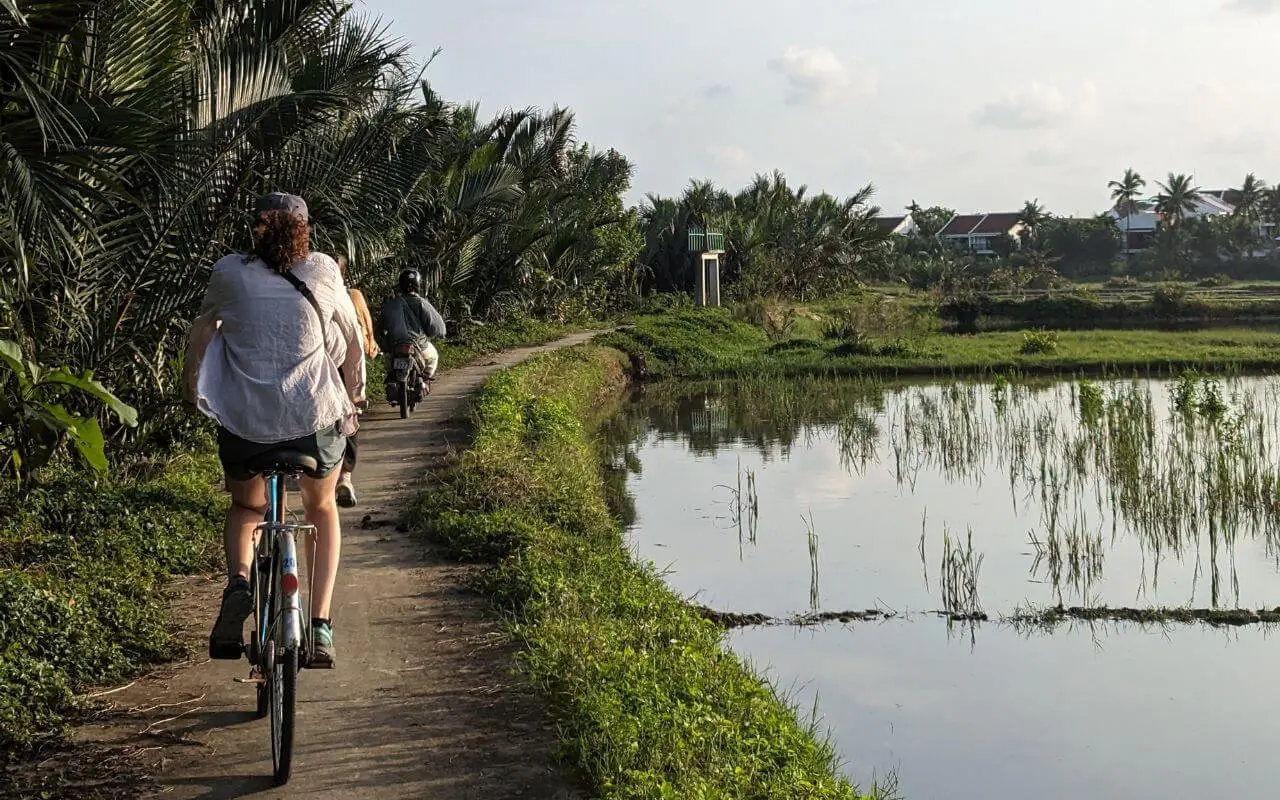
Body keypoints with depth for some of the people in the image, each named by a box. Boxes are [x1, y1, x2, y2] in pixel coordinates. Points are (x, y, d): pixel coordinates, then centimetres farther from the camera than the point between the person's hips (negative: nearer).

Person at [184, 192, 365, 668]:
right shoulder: (322, 271, 4)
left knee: (245, 508, 28)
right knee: (321, 508, 26)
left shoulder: (229, 272, 4)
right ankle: (320, 625, 13)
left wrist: (192, 390, 30)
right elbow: (353, 343, 10)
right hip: (317, 417, 0)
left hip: (245, 419, 0)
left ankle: (238, 581, -4)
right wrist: (352, 397, 25)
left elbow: (201, 333, 16)